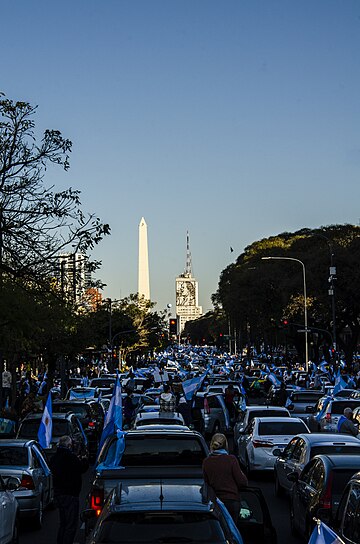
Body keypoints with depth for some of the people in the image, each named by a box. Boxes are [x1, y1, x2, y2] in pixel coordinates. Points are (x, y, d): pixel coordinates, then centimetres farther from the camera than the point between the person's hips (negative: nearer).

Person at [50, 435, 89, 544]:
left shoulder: (54, 458, 10)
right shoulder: (69, 456, -18)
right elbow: (82, 468, -14)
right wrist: (85, 462, 9)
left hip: (58, 493, 9)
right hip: (70, 494, -9)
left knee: (63, 523, 20)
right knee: (71, 525, -4)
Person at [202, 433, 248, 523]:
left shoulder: (206, 462, -1)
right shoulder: (231, 459, -11)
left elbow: (206, 483, 7)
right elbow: (242, 482, -9)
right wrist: (242, 474, 10)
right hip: (231, 500, -3)